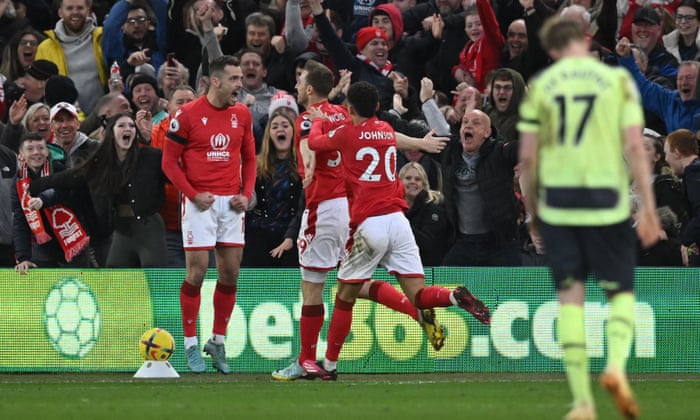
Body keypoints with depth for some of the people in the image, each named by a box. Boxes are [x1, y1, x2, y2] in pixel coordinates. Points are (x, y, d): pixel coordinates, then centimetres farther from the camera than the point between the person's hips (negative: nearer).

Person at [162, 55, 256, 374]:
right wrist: (193, 194, -12)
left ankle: (218, 343, 16)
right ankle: (191, 346, 3)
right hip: (200, 202, -5)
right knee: (197, 270, -6)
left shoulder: (242, 114, 8)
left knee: (230, 272, 4)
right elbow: (169, 161, -3)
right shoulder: (188, 115, -7)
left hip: (231, 203, 5)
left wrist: (246, 193, 2)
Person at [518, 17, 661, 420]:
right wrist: (648, 208, -3)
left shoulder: (540, 87, 3)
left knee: (571, 298, 5)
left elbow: (527, 156, 2)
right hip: (608, 203, -1)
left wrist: (533, 209, 14)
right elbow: (635, 146, -6)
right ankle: (616, 365, -15)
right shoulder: (618, 80, 0)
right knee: (622, 292, 12)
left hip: (557, 204, 1)